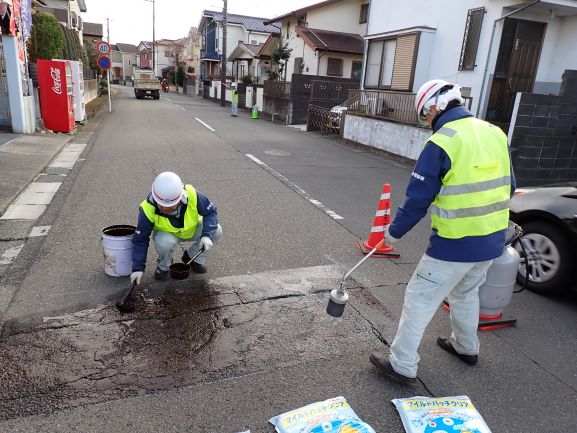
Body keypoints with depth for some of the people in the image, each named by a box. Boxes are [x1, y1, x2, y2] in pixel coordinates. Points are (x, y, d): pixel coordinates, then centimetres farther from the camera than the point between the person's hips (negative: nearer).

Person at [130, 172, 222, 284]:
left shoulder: (192, 195, -32)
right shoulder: (148, 209, -30)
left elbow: (210, 212, -18)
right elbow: (140, 240, -21)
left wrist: (207, 235, -34)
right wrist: (138, 268, -25)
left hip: (192, 229, 2)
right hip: (166, 233, -2)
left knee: (216, 231, -24)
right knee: (164, 242, -37)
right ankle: (163, 266, 0)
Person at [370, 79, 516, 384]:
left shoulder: (441, 143, -16)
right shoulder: (495, 133, 5)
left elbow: (418, 199, -14)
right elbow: (508, 186, 14)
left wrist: (395, 232, -1)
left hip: (455, 244, -7)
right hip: (493, 240, 8)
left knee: (420, 299, 5)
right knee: (466, 293, 28)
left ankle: (402, 365, 14)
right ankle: (466, 347, 47)